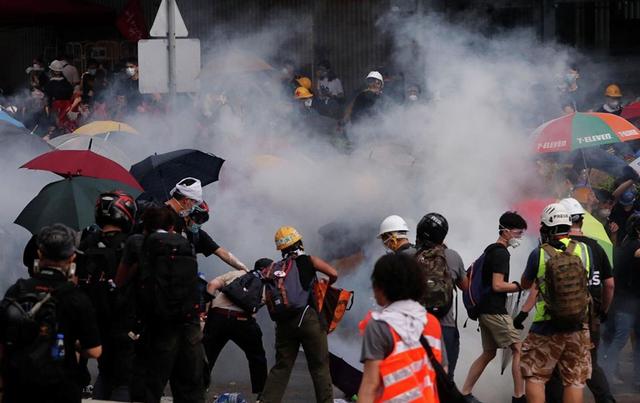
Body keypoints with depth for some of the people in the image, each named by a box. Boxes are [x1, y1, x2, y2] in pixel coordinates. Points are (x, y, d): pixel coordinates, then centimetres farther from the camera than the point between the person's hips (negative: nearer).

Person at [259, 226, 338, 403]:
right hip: (309, 319, -4)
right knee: (320, 366, 3)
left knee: (281, 367, 8)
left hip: (284, 322, 4)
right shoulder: (309, 261, 2)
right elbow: (333, 274, -6)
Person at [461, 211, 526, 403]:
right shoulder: (501, 253, -14)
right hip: (495, 311, -10)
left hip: (484, 309, 10)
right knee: (518, 349, -6)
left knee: (488, 353, 14)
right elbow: (497, 285, -20)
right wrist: (518, 286, -10)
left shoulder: (489, 250, 16)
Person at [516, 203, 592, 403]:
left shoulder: (539, 254, -8)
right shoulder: (583, 250, 1)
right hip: (578, 327, 3)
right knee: (574, 380, 7)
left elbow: (526, 283, 6)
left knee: (534, 377, 7)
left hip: (546, 328, -3)